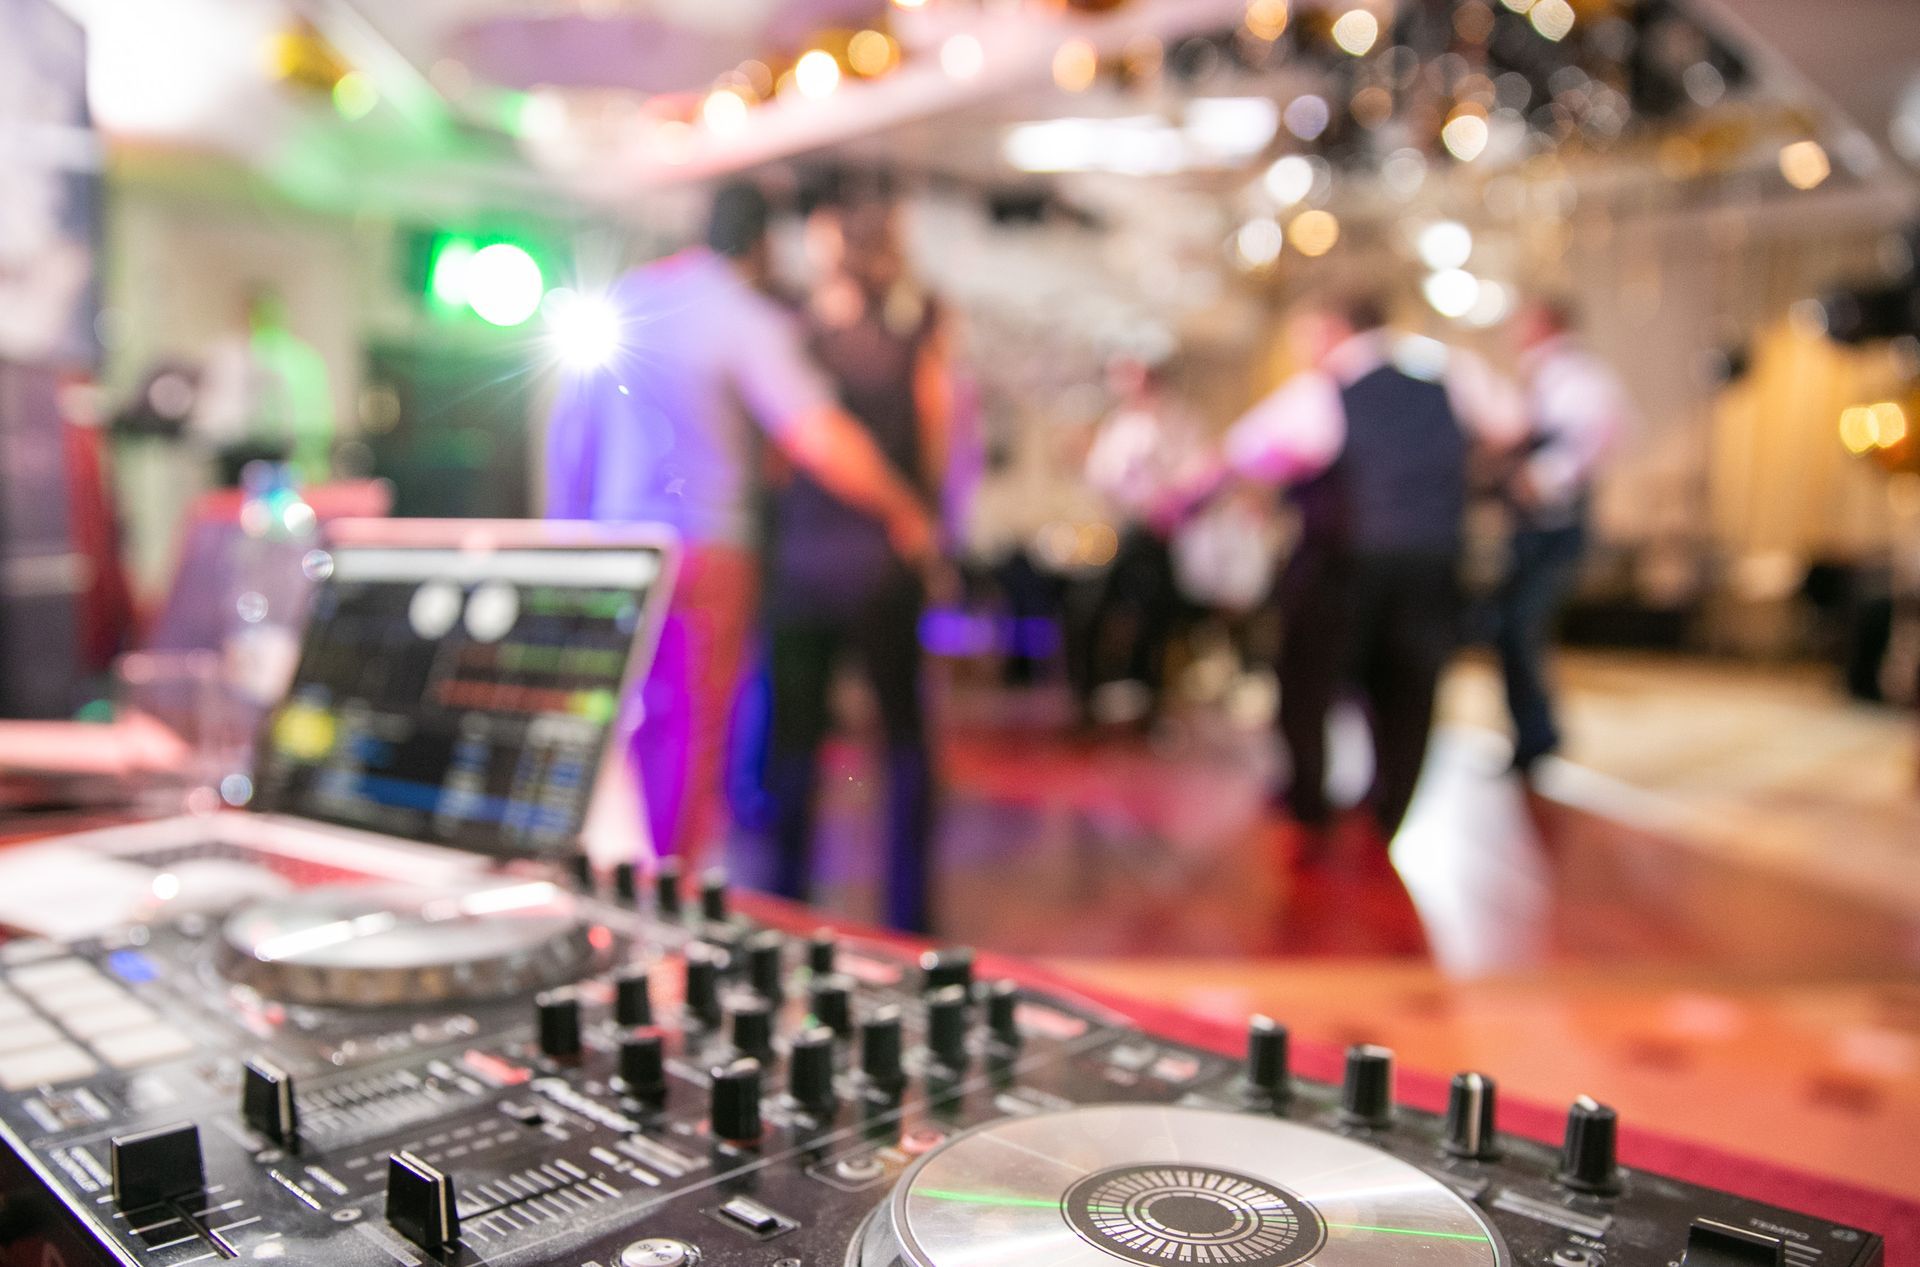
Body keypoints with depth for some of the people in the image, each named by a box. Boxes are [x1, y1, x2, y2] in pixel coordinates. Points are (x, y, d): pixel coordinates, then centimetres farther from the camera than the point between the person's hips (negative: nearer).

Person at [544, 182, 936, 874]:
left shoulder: (626, 297, 11)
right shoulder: (748, 318, -10)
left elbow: (568, 429, 14)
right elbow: (821, 440, -20)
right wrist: (904, 513, -7)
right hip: (703, 550, -6)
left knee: (639, 730, 18)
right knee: (691, 735, 3)